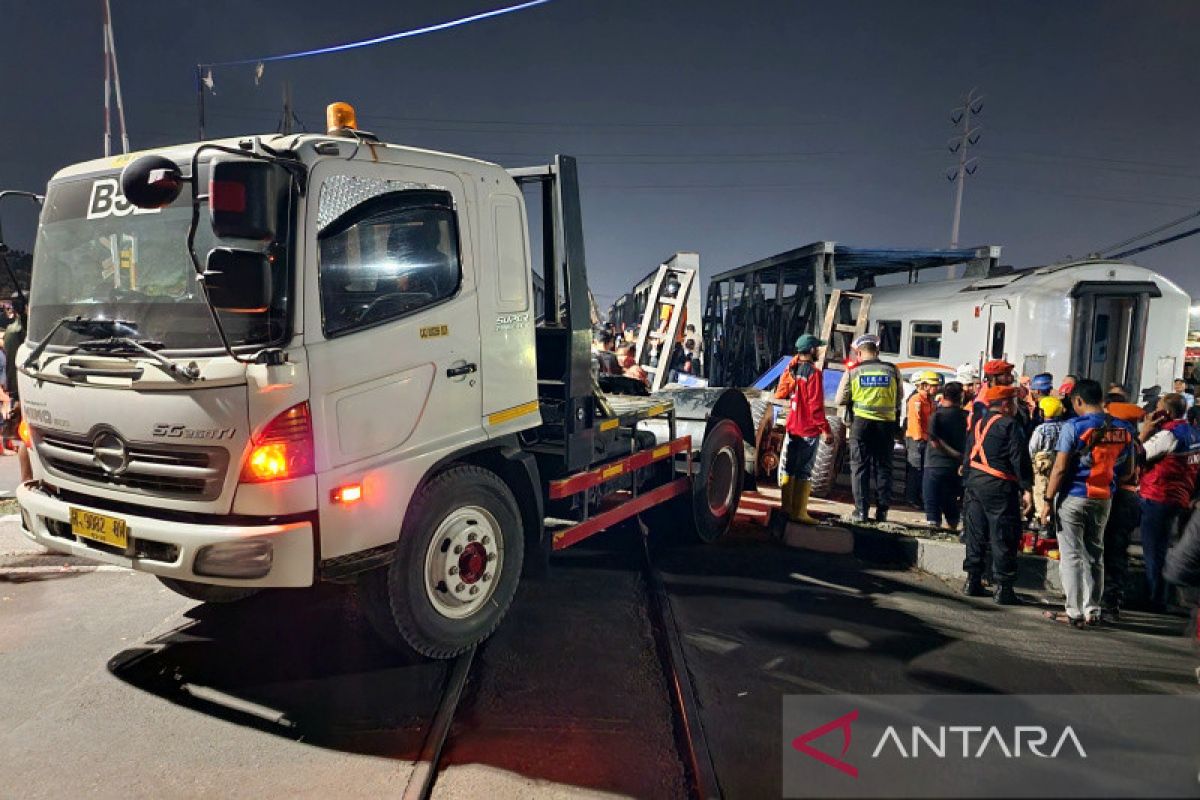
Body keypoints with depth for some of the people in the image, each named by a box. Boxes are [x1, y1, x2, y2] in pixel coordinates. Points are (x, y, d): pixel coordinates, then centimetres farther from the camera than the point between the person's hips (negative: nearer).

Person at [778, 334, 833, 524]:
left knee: (787, 469, 13)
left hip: (792, 428, 6)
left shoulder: (792, 369, 4)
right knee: (804, 471, -1)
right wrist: (825, 429, -15)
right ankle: (799, 512, 0)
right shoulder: (813, 373, -15)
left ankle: (787, 508, 19)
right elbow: (816, 405, -18)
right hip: (809, 430, -6)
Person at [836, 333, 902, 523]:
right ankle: (882, 511, 11)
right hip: (886, 423, 2)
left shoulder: (853, 372, -1)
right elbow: (899, 399, 12)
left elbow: (840, 401, 1)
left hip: (861, 422, -1)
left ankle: (861, 511, 2)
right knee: (883, 467, 10)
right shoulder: (892, 370, 3)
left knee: (859, 467, 5)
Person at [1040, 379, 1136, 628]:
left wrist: (1048, 500, -9)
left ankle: (1074, 612, 3)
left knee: (1071, 555, 1)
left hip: (1073, 498, -5)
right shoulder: (1124, 430, 4)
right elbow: (1128, 469, 10)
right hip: (1104, 499, 5)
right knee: (1095, 554, 14)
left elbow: (1060, 468, -14)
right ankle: (1092, 611, 20)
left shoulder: (1073, 426, -13)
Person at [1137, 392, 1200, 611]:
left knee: (1153, 551, -1)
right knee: (1162, 550, 18)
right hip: (1179, 499, 9)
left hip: (1158, 498, -9)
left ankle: (1155, 600, 5)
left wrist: (1144, 432, -8)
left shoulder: (1169, 433, -18)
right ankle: (1159, 599, 26)